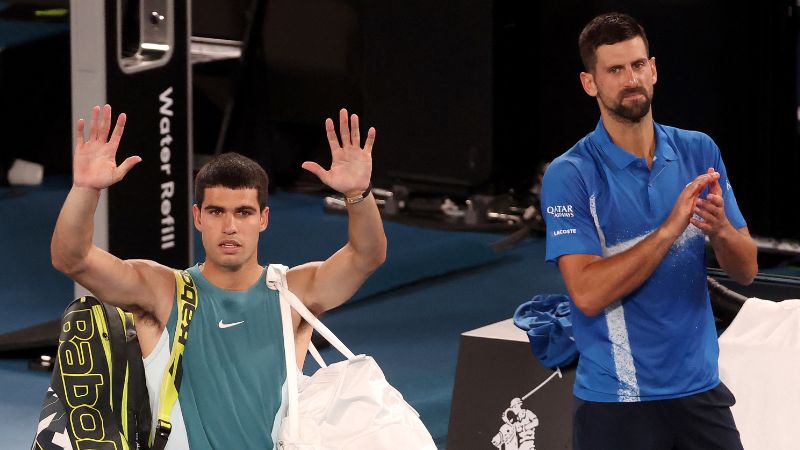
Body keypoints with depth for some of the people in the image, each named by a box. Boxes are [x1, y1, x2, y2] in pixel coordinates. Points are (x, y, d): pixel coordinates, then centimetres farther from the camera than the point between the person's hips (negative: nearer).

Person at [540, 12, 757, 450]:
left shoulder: (699, 152, 4)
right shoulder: (569, 175, -9)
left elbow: (746, 270, 5)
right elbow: (588, 293, -19)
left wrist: (721, 229, -17)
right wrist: (670, 229, -25)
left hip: (700, 389, 4)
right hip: (615, 402, -4)